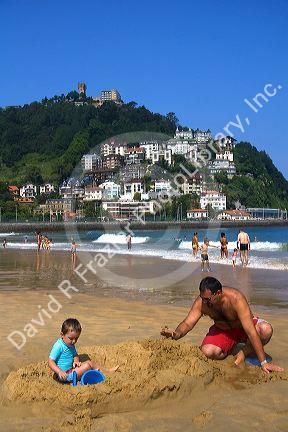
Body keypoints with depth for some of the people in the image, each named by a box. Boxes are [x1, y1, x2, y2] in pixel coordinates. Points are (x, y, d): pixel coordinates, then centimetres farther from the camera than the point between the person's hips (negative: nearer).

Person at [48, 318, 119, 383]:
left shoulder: (71, 345, 9)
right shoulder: (59, 346, -21)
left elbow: (75, 355, 22)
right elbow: (50, 362, -23)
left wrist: (76, 361, -3)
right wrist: (60, 372, -36)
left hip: (71, 369, 10)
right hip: (65, 375, -10)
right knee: (87, 365, -18)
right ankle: (106, 372, -2)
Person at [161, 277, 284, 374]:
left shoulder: (236, 298, -35)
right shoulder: (201, 301, -22)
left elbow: (251, 331, -37)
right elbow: (188, 323, -18)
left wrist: (263, 362, -38)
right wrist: (176, 334, -42)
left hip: (243, 328, -2)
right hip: (222, 330, 2)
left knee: (266, 329, -34)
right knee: (207, 351, -29)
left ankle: (243, 352, -8)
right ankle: (234, 349, 2)